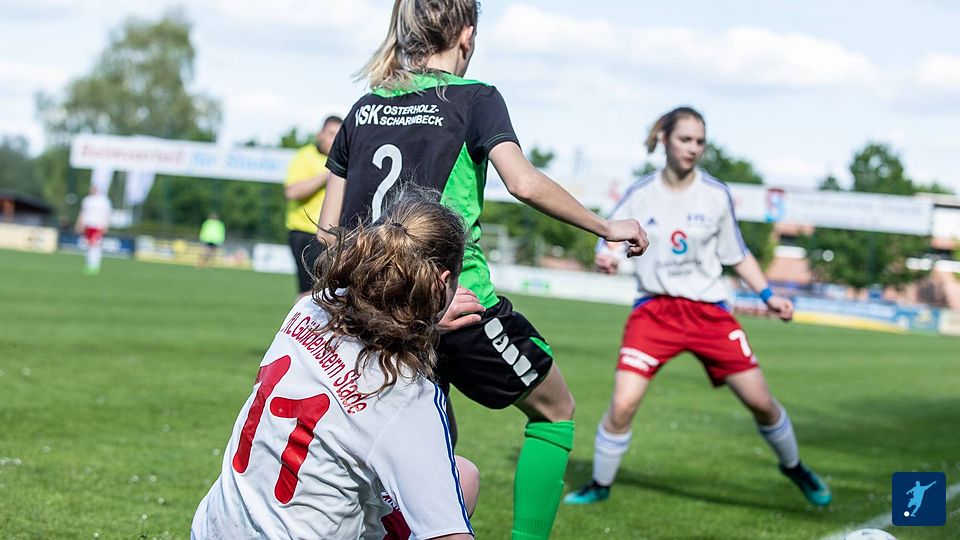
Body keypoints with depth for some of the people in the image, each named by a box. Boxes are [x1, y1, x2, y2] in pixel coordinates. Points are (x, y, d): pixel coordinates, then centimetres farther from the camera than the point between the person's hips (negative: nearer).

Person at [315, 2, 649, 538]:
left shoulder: (363, 108, 12)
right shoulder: (474, 99, -3)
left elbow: (328, 229, 11)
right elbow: (524, 183, -17)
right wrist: (606, 227, -7)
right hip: (458, 303, -5)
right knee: (555, 410, 15)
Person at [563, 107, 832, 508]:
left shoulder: (716, 195, 0)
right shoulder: (641, 194, -2)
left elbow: (736, 254, 11)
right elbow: (610, 243, 4)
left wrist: (768, 295, 3)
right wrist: (605, 258, -19)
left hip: (708, 309, 1)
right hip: (654, 309, -1)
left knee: (760, 401, 0)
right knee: (623, 405, -15)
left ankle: (794, 467, 27)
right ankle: (600, 485, 7)